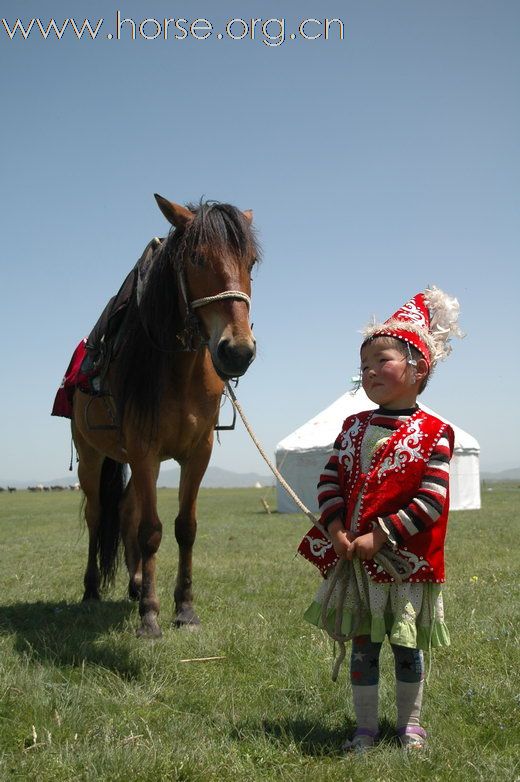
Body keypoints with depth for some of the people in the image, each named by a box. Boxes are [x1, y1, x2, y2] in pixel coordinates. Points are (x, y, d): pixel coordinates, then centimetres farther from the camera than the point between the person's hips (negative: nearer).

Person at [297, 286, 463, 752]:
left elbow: (431, 502, -16)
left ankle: (410, 724, 30)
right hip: (352, 558, 4)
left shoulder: (433, 433, -10)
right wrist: (337, 533, -11)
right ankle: (366, 727, 24)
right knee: (362, 646, 11)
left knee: (407, 647, 11)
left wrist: (379, 537, -19)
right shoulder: (354, 427, 6)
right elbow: (330, 481, 4)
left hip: (405, 560, -3)